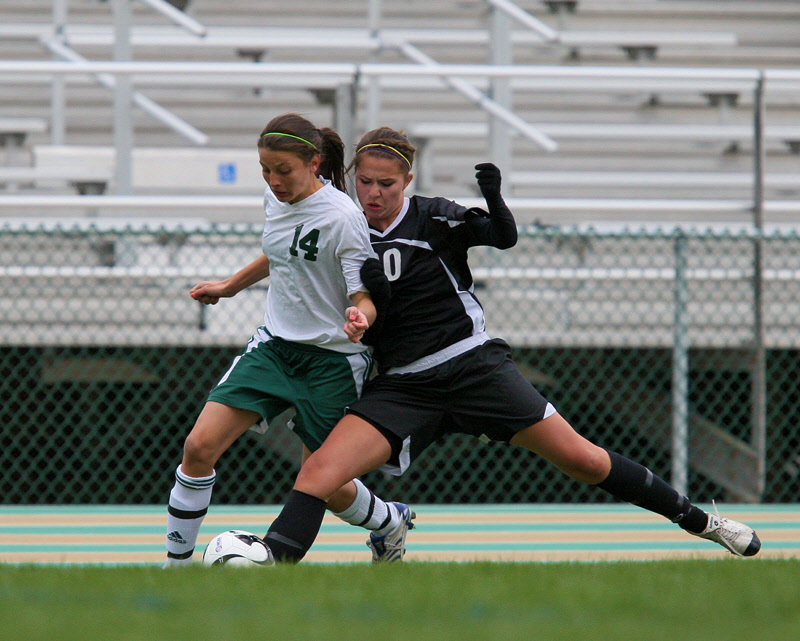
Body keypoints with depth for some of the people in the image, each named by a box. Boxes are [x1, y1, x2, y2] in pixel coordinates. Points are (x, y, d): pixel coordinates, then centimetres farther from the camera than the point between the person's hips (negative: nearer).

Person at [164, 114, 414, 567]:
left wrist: (359, 317, -39)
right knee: (200, 447, -10)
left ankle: (391, 521, 37)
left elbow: (365, 295, -16)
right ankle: (176, 562, 1)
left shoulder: (342, 217, -19)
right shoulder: (277, 199, 1)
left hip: (333, 359, -6)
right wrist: (230, 286, 34)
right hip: (275, 345, 6)